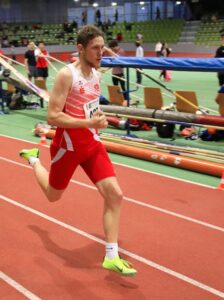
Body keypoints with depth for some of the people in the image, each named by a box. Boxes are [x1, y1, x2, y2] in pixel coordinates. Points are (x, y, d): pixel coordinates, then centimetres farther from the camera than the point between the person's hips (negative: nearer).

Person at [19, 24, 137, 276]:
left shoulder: (96, 74, 4)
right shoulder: (66, 75, -20)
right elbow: (53, 117, -25)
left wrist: (98, 117, 6)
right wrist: (89, 123, -29)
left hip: (91, 144, 6)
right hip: (68, 146, -6)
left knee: (114, 194, -8)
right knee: (53, 195, 16)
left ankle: (111, 257, 1)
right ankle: (32, 159, 48)